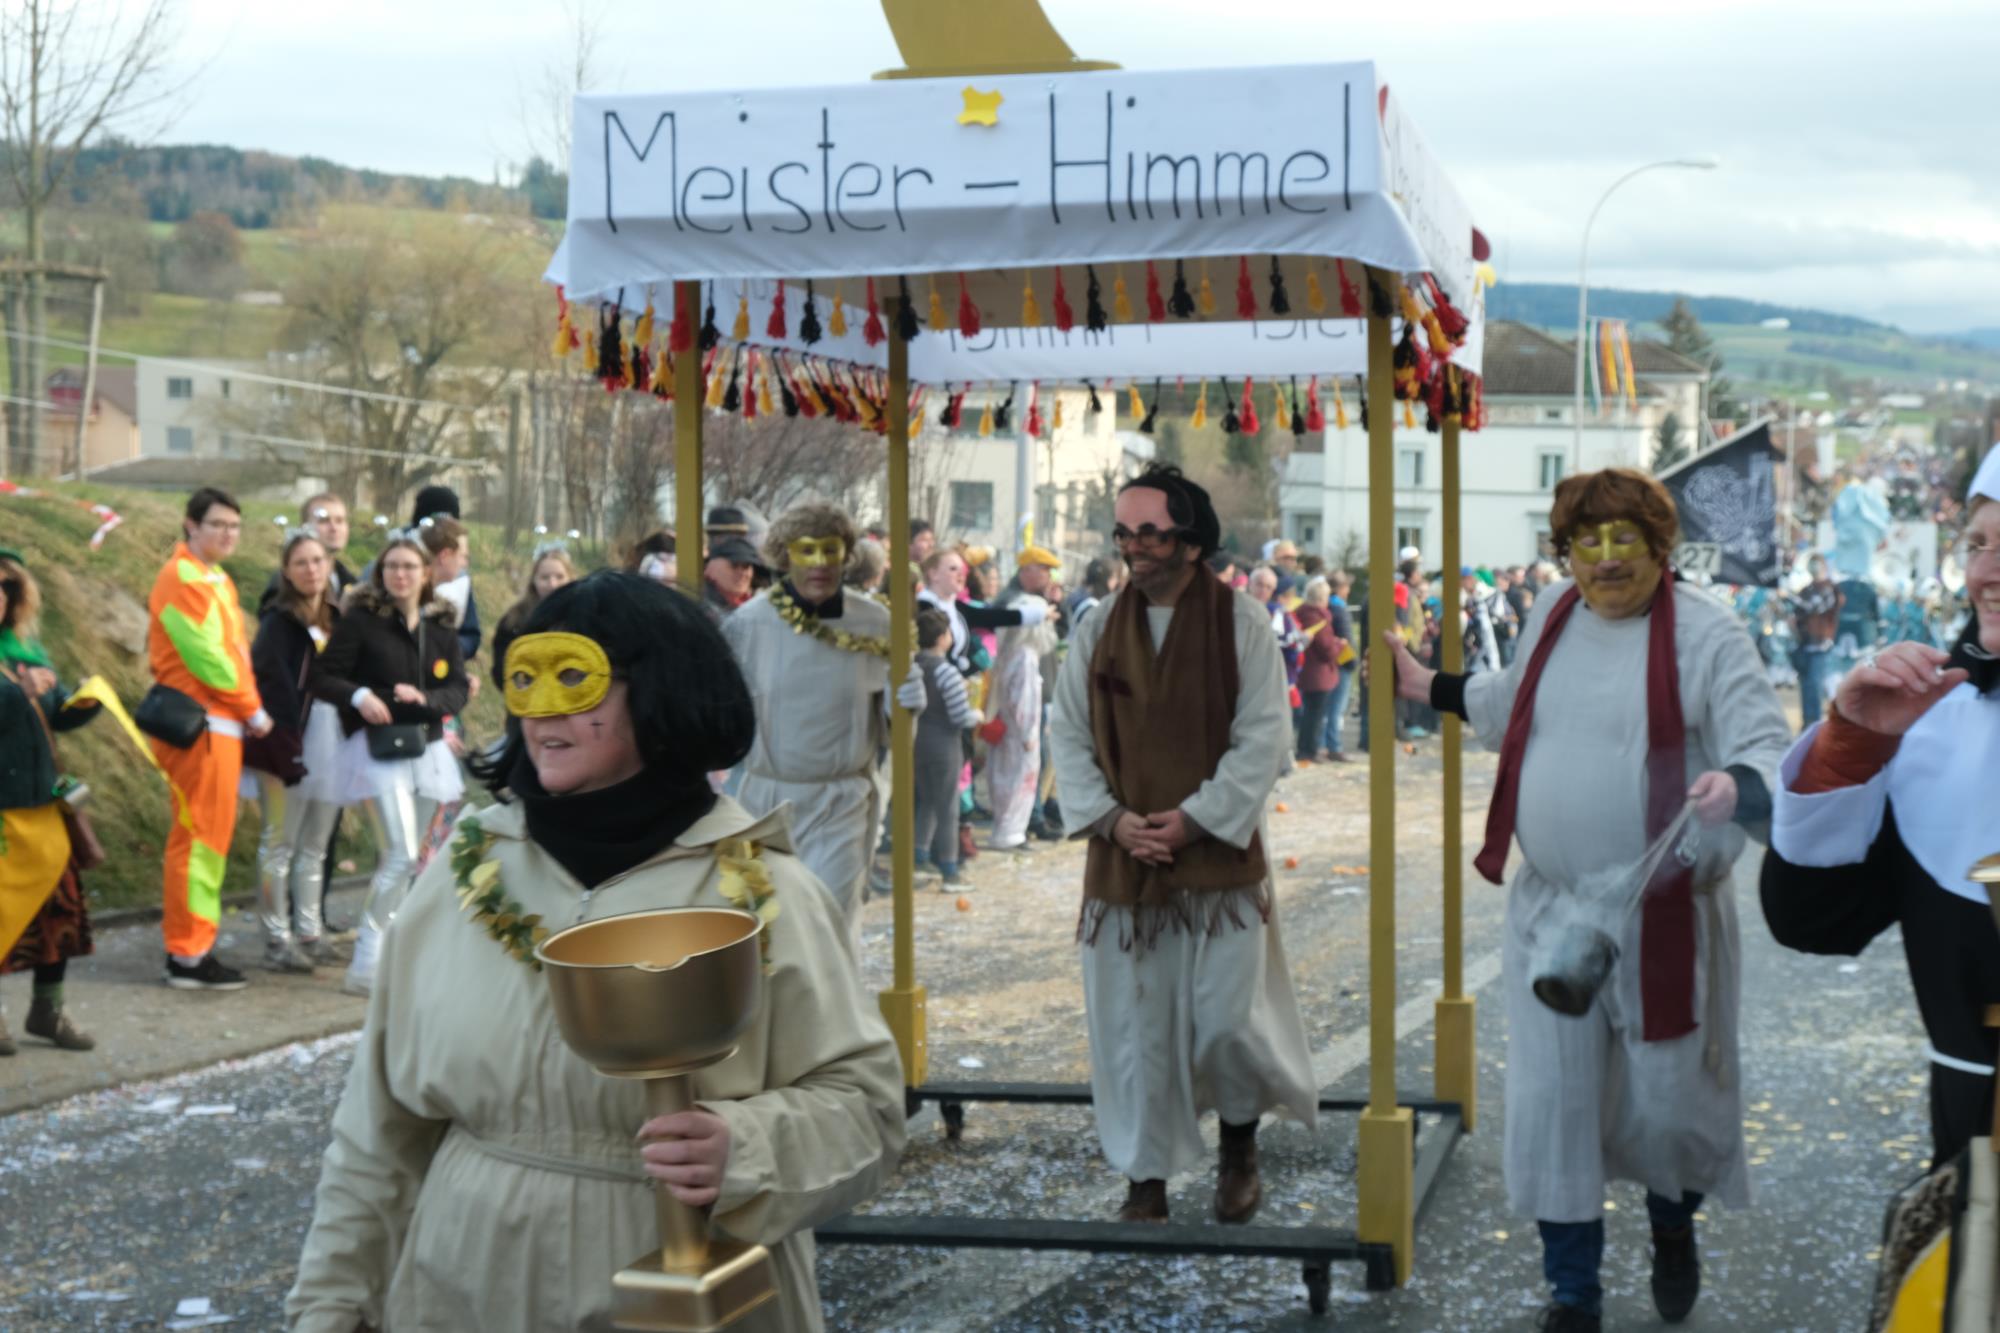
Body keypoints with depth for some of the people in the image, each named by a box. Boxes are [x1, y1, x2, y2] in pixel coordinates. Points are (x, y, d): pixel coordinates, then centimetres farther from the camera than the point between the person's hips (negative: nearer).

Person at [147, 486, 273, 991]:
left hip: (222, 723, 10)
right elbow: (206, 656, -18)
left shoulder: (215, 579, 18)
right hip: (200, 724, -10)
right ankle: (188, 955, -5)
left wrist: (248, 710, 5)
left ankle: (192, 944, 19)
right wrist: (253, 710, -9)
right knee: (199, 837, -7)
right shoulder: (183, 578, -13)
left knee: (208, 836, 12)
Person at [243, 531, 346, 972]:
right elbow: (268, 680, -16)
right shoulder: (279, 620, -9)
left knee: (315, 845, 14)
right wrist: (285, 744, -21)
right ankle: (277, 939, 4)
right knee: (280, 842, 0)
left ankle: (310, 932, 22)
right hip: (292, 738, -7)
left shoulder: (334, 617, 11)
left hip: (330, 738, 7)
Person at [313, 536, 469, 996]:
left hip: (426, 749, 6)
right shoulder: (360, 621, -4)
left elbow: (459, 689, 6)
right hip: (376, 747, -6)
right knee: (401, 856, -15)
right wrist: (358, 696, -25)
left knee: (406, 859, 11)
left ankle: (388, 950, 22)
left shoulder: (440, 629, 10)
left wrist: (425, 698, -14)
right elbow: (323, 678, -6)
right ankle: (366, 965, -10)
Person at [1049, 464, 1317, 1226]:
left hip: (1218, 853, -3)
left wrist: (1195, 817, -13)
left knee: (1226, 1017, -5)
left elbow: (1264, 737, -6)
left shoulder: (1242, 625, -3)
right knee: (1133, 1022, 3)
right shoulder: (1098, 631, 6)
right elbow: (1068, 734, 7)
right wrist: (1109, 818, -7)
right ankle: (1146, 1177, 15)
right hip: (1123, 858, 3)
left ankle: (1240, 1145, 23)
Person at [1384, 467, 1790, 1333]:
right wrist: (1427, 688, 29)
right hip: (1551, 910, 4)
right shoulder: (1555, 614, 5)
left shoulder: (1704, 633, -12)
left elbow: (1766, 748, -19)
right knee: (1552, 1105, 6)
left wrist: (1736, 787, -40)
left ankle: (1673, 1229, 43)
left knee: (1667, 1099, 9)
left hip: (1663, 919, -4)